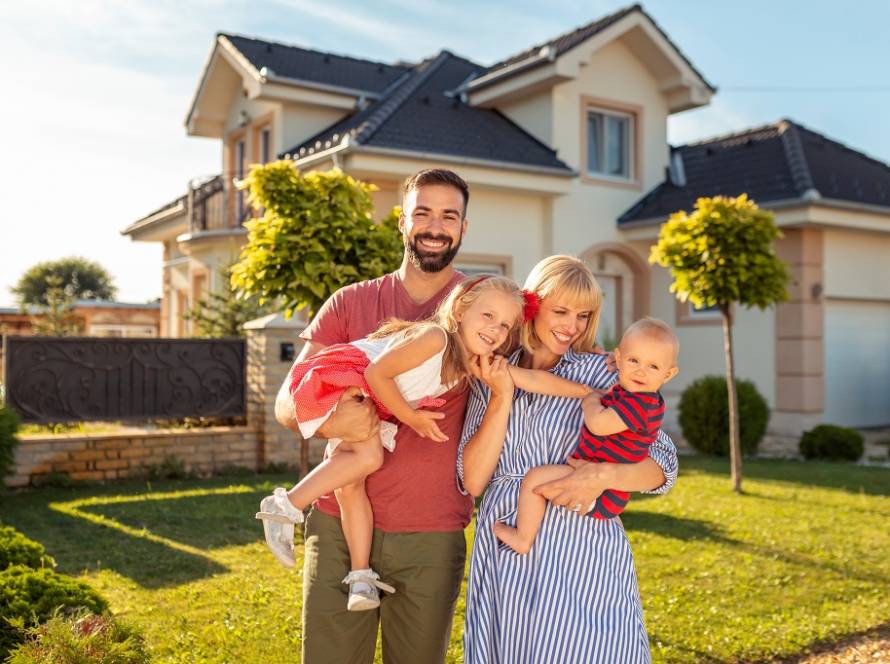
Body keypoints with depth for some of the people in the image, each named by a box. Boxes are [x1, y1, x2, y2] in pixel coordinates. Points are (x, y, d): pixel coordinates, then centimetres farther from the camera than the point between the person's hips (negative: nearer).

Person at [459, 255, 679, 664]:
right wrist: (502, 398, -11)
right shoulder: (491, 378, 6)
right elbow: (472, 481, -3)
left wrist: (603, 476, -19)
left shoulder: (601, 374, 0)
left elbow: (663, 466, -1)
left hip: (582, 553, -2)